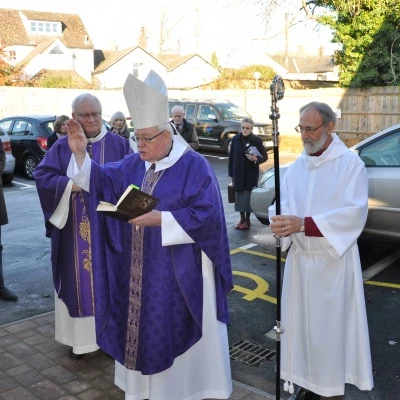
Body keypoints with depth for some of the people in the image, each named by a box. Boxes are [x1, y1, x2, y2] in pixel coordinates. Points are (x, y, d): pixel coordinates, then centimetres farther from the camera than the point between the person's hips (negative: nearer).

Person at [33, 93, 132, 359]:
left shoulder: (119, 144, 2)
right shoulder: (62, 146, 5)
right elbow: (42, 176, -2)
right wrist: (70, 184, -17)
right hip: (75, 229, 1)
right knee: (78, 279, 7)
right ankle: (81, 336, 20)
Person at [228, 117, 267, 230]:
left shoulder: (256, 140, -8)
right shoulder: (235, 139, 2)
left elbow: (265, 156, -4)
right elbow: (231, 157, 6)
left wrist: (256, 159, -25)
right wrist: (231, 173, 5)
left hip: (251, 173, -3)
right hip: (238, 173, 3)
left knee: (248, 196, 0)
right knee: (239, 195, 8)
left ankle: (247, 220, 13)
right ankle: (242, 218, 22)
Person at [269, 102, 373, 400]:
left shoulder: (350, 163, -8)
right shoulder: (296, 167, 9)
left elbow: (354, 213, -19)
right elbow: (282, 205, 4)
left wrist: (303, 224, -26)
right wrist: (280, 221, -21)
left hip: (334, 261, -5)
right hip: (299, 258, 6)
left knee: (331, 328, 2)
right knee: (303, 323, 13)